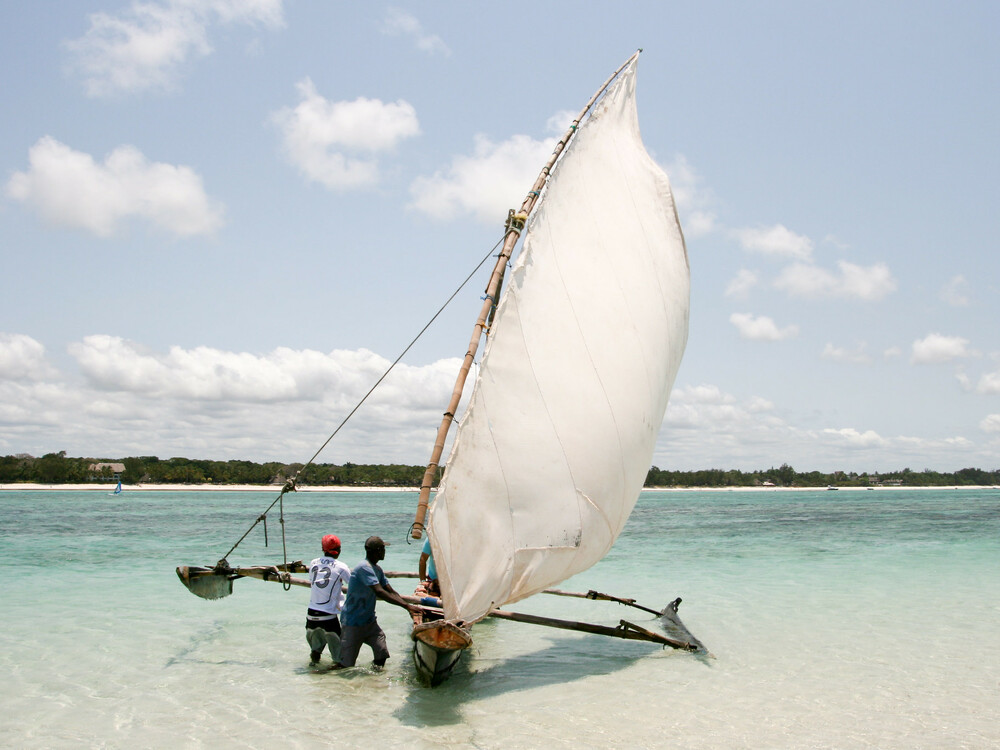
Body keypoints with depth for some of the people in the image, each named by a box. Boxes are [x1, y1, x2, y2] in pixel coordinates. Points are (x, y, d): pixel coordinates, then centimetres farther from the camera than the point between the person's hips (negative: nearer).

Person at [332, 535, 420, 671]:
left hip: (370, 621, 9)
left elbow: (390, 591, 10)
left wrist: (408, 607, -4)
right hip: (353, 624, -8)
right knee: (346, 664, -3)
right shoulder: (364, 568, -21)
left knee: (382, 655, -5)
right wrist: (406, 605, -33)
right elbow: (380, 592, -31)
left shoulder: (377, 569, 10)